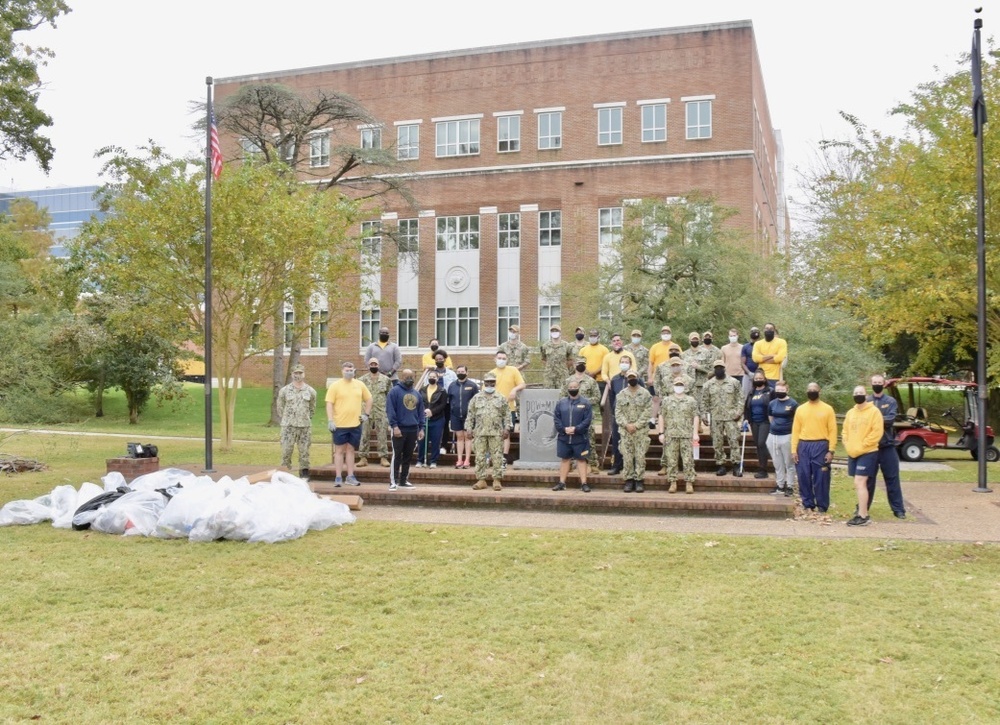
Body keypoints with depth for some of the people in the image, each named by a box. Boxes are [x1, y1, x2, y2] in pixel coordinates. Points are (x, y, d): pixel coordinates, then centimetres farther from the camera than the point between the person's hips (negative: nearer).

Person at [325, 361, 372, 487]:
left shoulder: (360, 385, 6)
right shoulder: (335, 385, -4)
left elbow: (368, 399, 18)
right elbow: (329, 404, -7)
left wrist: (366, 414, 9)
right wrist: (330, 420, -14)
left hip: (355, 424, 3)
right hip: (340, 424, -3)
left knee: (350, 450, 11)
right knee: (339, 450, 3)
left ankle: (350, 477, 16)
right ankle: (338, 478, 6)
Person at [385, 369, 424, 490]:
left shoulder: (417, 394, 15)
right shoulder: (395, 391, -4)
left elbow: (420, 412, 17)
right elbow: (390, 410, -10)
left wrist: (421, 428, 10)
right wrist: (394, 426, -17)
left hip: (413, 430, 6)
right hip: (399, 429, -6)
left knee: (408, 456, 9)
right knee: (397, 456, -5)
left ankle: (404, 480, 16)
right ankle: (393, 481, -2)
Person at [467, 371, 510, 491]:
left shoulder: (501, 398, 5)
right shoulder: (476, 398, 8)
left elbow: (507, 415, 4)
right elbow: (470, 415, 9)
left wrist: (506, 429, -4)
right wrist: (469, 429, 2)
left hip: (496, 433, -1)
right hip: (480, 432, 1)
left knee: (497, 457, -1)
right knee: (480, 456, 3)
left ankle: (497, 480, 4)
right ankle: (481, 480, 9)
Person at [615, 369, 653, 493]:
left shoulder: (645, 393, 2)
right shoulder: (621, 394, 9)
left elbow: (648, 411, -5)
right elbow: (618, 412, 4)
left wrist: (636, 425, -12)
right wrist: (626, 425, -10)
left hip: (641, 431, -2)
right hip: (625, 430, 2)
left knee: (640, 456, -3)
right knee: (627, 457, 1)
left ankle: (639, 480, 4)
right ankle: (629, 479, 8)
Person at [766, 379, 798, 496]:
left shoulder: (793, 403, -8)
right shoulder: (772, 403, 7)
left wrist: (786, 427, 1)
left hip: (787, 436, -5)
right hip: (773, 436, 5)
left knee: (789, 463, 3)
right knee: (777, 464, 12)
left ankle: (790, 487, 10)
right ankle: (780, 485, 21)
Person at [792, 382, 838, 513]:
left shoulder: (827, 409, 3)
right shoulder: (800, 409, 10)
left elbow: (832, 431, -1)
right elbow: (795, 430, 8)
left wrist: (831, 450, -9)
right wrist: (794, 450, 0)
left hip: (820, 446, -2)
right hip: (803, 446, 3)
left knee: (821, 477, 0)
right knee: (804, 477, 4)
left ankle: (822, 506, 9)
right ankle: (807, 504, 15)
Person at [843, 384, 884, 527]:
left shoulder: (874, 411, -8)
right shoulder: (850, 413, 13)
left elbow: (876, 433, -14)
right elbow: (845, 431, 17)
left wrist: (860, 447, -16)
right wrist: (848, 446, 1)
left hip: (867, 453, -7)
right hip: (852, 454, 7)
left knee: (859, 483, -14)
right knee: (859, 484, 11)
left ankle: (863, 516, -12)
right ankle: (862, 510, 20)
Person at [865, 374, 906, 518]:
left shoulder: (891, 401, 3)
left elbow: (890, 420, -12)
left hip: (887, 446, 0)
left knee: (892, 478, 4)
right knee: (868, 479, 8)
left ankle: (898, 509, 10)